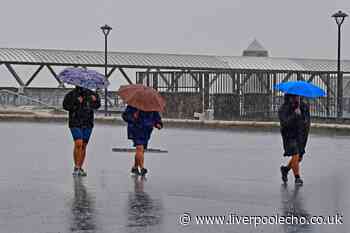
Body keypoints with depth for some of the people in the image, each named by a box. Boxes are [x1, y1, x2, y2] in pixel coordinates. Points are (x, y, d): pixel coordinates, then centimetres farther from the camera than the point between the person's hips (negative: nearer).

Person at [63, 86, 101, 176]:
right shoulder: (71, 95, 1)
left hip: (88, 124, 3)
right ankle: (76, 167, -11)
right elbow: (65, 105, -11)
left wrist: (95, 99, -12)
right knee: (78, 144, -17)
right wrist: (76, 102, -22)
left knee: (83, 146, 5)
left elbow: (97, 105, 10)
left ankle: (80, 168, 14)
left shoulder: (89, 93, 7)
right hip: (75, 124, -3)